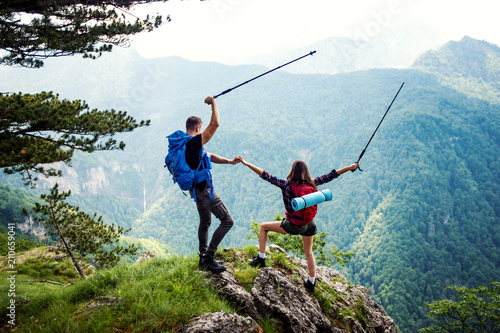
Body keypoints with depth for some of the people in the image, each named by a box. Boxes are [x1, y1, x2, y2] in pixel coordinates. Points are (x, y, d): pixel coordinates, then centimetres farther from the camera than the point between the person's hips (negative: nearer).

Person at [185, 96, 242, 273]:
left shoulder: (185, 144, 11)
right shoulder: (195, 142, -20)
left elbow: (210, 156, 16)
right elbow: (215, 123, -23)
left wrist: (229, 161, 10)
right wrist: (213, 103, -9)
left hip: (197, 189, 10)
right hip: (204, 189, -10)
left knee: (205, 222, 23)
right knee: (227, 220, -5)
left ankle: (203, 259, 32)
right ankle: (208, 257, -4)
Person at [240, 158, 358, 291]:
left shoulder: (287, 184, -16)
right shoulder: (312, 183, -7)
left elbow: (266, 176, -15)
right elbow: (331, 175, 1)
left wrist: (247, 163, -12)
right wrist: (350, 167, 9)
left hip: (294, 226, -4)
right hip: (310, 224, 4)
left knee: (263, 227, 15)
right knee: (309, 252, 25)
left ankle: (261, 259, 15)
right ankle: (311, 282, 34)